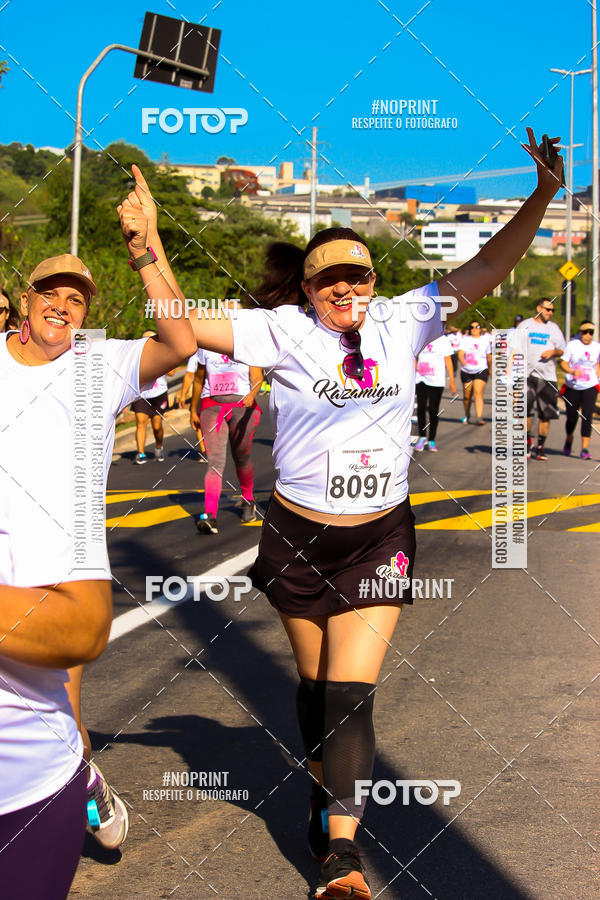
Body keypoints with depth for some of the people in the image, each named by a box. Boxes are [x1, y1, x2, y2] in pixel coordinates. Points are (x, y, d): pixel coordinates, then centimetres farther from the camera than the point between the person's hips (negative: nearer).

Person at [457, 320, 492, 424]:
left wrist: (490, 369, 26)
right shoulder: (465, 340, 3)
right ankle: (467, 415, 36)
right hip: (466, 371, 1)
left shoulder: (485, 340, 7)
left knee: (478, 393, -18)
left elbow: (489, 356, 18)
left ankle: (479, 418, -26)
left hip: (481, 371, -1)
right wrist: (461, 360, -33)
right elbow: (460, 352, -12)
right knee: (467, 396, 11)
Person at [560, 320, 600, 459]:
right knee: (572, 417, 3)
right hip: (572, 387, -1)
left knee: (587, 417, -12)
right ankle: (568, 441, 34)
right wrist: (572, 372, -24)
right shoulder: (572, 345, -4)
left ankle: (585, 449, -12)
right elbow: (563, 363, -6)